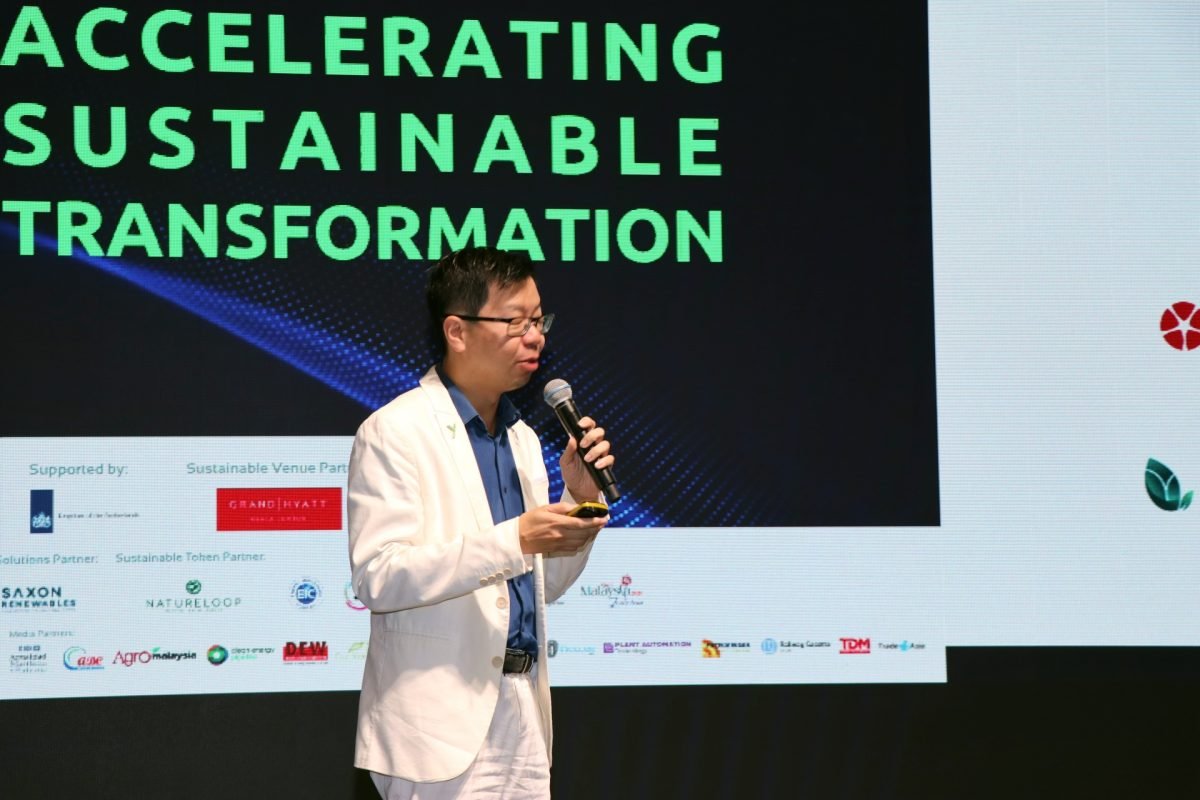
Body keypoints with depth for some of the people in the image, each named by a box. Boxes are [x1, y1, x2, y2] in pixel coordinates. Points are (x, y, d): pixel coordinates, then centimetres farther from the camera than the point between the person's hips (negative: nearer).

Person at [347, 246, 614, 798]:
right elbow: (377, 578, -18)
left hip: (523, 713, 7)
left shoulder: (523, 440, 15)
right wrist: (513, 540, -22)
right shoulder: (394, 432, -8)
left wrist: (580, 498, 2)